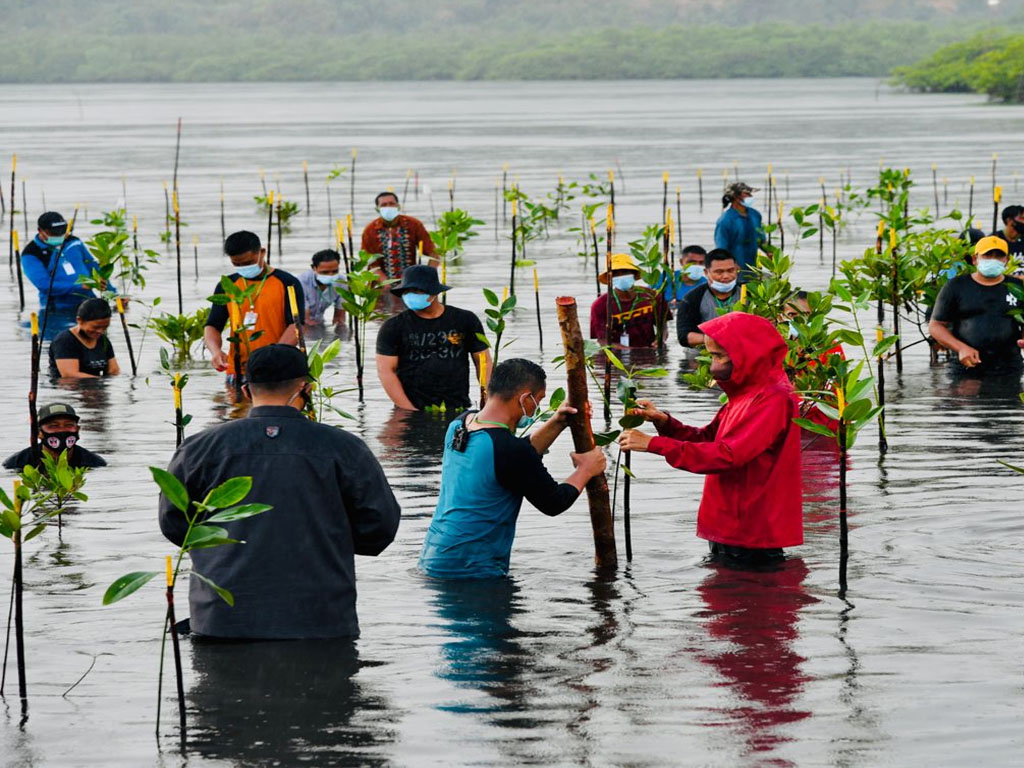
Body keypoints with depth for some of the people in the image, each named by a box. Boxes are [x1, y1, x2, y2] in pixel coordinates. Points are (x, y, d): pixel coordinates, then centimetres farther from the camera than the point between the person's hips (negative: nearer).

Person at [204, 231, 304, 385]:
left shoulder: (286, 283, 1)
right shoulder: (226, 286, 12)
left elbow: (295, 326, -8)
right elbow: (212, 326, 12)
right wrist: (215, 351, -11)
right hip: (237, 372, 3)